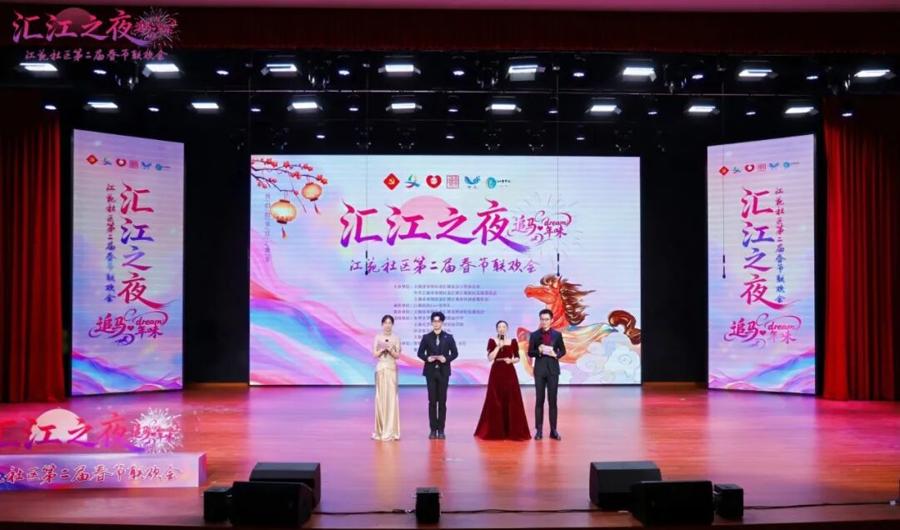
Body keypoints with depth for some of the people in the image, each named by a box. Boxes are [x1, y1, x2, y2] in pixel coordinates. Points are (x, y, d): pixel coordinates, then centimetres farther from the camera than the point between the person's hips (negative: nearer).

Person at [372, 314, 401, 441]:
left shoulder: (396, 338, 5)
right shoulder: (378, 337, 5)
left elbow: (398, 356, 2)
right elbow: (374, 354, 2)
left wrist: (390, 350, -15)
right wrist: (382, 349, -14)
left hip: (392, 368, 0)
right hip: (381, 368, 0)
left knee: (392, 397, -4)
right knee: (381, 396, 0)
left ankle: (390, 430, -1)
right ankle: (381, 429, 7)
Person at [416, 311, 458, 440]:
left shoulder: (449, 337, 4)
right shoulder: (426, 337, 5)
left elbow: (455, 353, 4)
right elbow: (420, 353, 6)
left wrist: (446, 359, -14)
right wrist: (427, 358, -14)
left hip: (443, 372, 0)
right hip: (431, 372, 0)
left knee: (442, 401, 1)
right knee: (432, 401, 1)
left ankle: (441, 430, 5)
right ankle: (433, 429, 5)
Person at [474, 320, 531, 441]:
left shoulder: (513, 341, 6)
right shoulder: (492, 341, 1)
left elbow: (517, 358, 9)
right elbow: (490, 358, -8)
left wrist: (511, 360, -10)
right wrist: (498, 346, -15)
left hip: (509, 373, 1)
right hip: (496, 373, -1)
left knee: (511, 401, -1)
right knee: (495, 401, -1)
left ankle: (512, 431, 5)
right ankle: (495, 431, 8)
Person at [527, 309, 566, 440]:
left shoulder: (557, 334, 4)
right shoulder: (534, 335, 2)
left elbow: (563, 350, 9)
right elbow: (530, 353, 3)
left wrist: (556, 354, -11)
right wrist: (539, 351, -17)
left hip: (553, 370, 0)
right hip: (539, 370, 0)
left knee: (553, 400, 3)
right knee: (539, 400, 3)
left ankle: (553, 430, 7)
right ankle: (539, 430, 6)